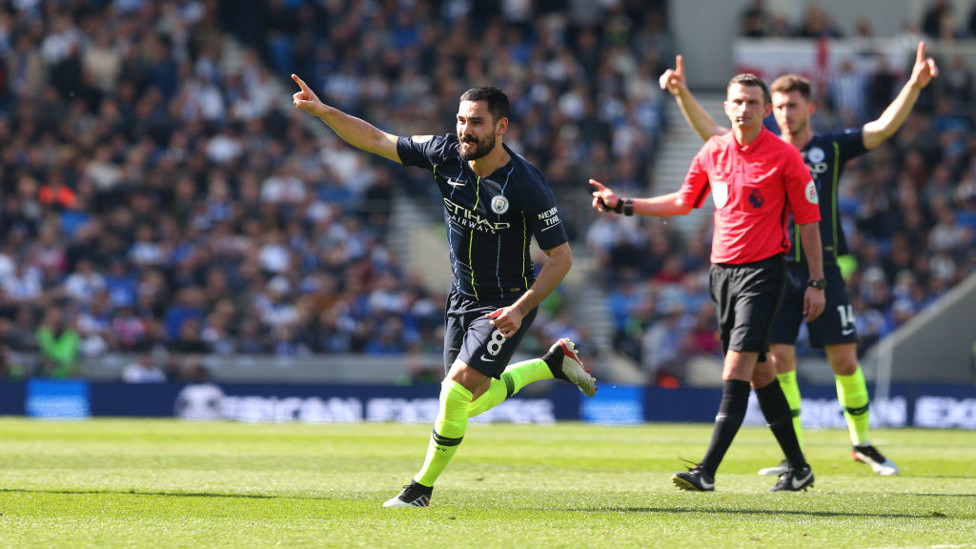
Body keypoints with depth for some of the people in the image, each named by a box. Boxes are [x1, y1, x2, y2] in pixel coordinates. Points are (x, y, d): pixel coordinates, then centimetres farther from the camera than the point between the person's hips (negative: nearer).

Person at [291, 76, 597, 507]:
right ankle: (554, 362, 35)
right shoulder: (446, 155, -10)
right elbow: (375, 140, -2)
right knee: (471, 405, 14)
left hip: (506, 304, -7)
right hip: (462, 298, 7)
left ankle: (422, 488, 1)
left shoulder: (526, 186, -23)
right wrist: (322, 111, -13)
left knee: (457, 393, -18)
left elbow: (561, 256, -17)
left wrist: (520, 309, -26)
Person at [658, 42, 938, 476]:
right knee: (779, 362, -4)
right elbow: (709, 130, 4)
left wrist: (914, 86, -18)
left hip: (823, 270, -1)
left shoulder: (832, 149, 4)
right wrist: (682, 94, -10)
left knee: (845, 361, 0)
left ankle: (862, 443, 19)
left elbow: (883, 127, -5)